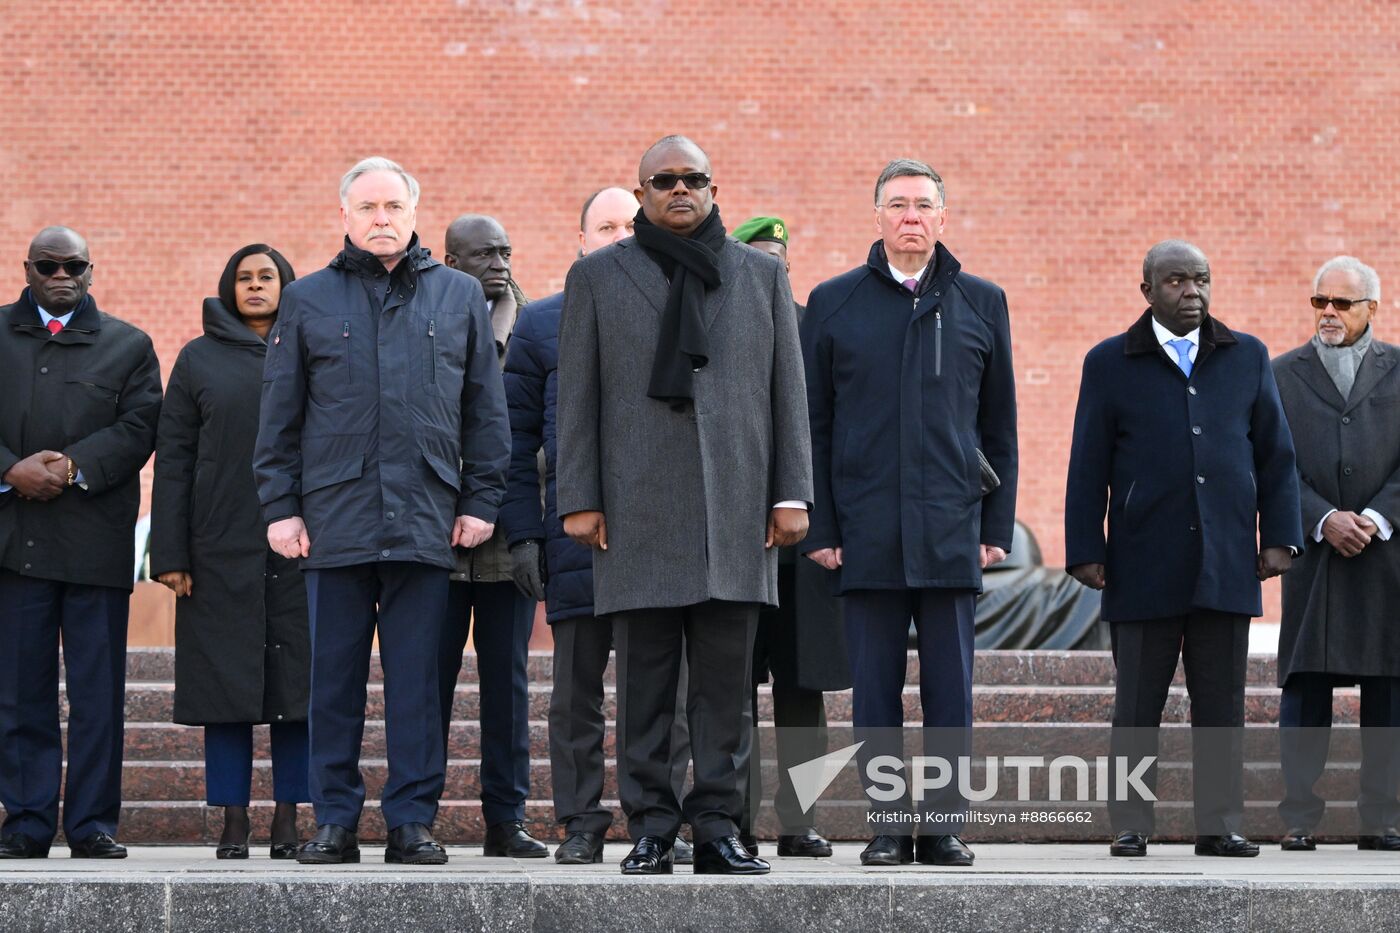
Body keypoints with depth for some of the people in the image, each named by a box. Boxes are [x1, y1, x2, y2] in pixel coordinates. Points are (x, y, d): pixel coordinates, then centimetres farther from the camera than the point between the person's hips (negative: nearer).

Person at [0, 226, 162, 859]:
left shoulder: (127, 346, 13)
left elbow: (138, 427, 1)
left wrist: (75, 467, -12)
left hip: (96, 539, 0)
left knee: (98, 690, -2)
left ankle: (93, 824, 3)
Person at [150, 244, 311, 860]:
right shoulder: (199, 360, 10)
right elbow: (173, 461, 6)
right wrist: (170, 554, -3)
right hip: (221, 550, 0)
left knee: (295, 688, 0)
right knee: (226, 688, -1)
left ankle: (288, 821, 6)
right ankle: (233, 824, 3)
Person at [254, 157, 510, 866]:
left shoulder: (459, 297, 11)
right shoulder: (307, 300, 10)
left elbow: (486, 409, 11)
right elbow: (279, 416, 10)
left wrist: (480, 501, 4)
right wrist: (280, 507, 3)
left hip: (426, 520, 0)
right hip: (333, 520, 0)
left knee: (417, 680, 0)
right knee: (333, 677, 3)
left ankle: (413, 821, 5)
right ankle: (334, 820, 9)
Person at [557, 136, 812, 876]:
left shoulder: (761, 275, 15)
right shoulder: (597, 277, 11)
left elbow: (786, 390, 12)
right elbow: (578, 397, 7)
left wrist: (791, 493, 4)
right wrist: (579, 501, -1)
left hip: (736, 509, 1)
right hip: (638, 510, -1)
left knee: (725, 681, 0)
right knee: (645, 681, -1)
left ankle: (717, 828, 4)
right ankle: (650, 829, 3)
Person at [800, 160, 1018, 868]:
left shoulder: (981, 303, 10)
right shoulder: (833, 303, 8)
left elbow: (999, 427, 11)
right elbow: (813, 425, 8)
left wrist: (997, 526, 4)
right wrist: (819, 528, 0)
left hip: (951, 529, 0)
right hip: (867, 530, 0)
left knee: (950, 684, 0)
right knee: (875, 686, 1)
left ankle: (945, 823, 6)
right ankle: (886, 825, 6)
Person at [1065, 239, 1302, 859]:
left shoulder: (1248, 358, 12)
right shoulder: (1110, 364, 5)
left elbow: (1275, 455, 12)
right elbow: (1088, 466, 4)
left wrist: (1279, 536, 4)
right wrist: (1085, 551, -1)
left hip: (1226, 566, 2)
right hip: (1144, 569, -2)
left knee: (1221, 706, 2)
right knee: (1137, 707, 2)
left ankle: (1219, 826, 6)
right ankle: (1130, 826, 7)